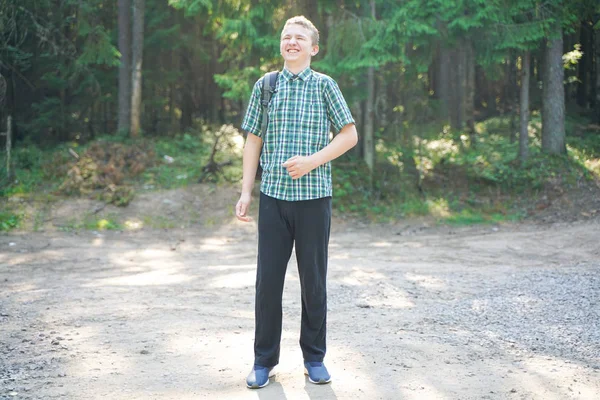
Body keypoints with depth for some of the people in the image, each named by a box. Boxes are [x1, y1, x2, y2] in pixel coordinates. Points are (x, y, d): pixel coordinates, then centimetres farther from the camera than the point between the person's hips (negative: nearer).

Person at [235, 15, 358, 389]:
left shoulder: (324, 85, 2)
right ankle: (264, 360, 16)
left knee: (314, 280, 7)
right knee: (268, 279, 3)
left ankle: (314, 357, 21)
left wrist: (312, 161, -12)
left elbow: (350, 135, 2)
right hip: (273, 194, 1)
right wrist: (246, 192, 3)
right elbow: (254, 140, 9)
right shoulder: (265, 85, 7)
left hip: (314, 196, -1)